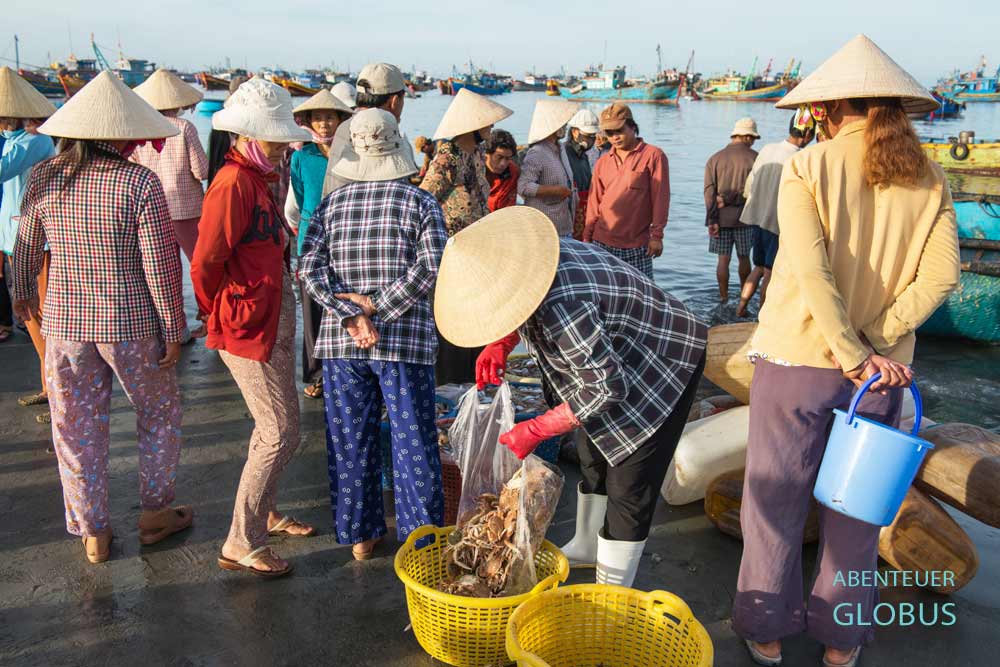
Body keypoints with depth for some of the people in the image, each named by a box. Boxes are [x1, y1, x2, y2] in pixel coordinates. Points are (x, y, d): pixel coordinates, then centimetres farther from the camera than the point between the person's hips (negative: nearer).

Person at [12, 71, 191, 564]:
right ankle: (154, 513, 29)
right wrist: (173, 329, -6)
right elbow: (160, 265, -16)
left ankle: (93, 533, 27)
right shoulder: (140, 182, -15)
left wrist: (24, 296, 28)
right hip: (131, 324, -3)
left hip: (63, 321, 4)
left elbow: (26, 250, 10)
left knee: (77, 427, 15)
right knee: (159, 415, 19)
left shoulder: (44, 178, -2)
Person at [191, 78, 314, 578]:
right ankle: (241, 545, 6)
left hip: (275, 321, 10)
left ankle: (265, 512, 38)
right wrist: (220, 310, -9)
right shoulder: (233, 184, -19)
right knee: (282, 433, -5)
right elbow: (205, 261, -23)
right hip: (249, 326, -10)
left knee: (272, 426, 20)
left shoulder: (258, 180, 12)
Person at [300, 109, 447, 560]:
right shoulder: (422, 203, 0)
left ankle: (359, 535, 23)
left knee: (351, 440, 12)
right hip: (405, 340, -2)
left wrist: (352, 316, -12)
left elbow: (310, 270, -5)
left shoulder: (330, 205, 6)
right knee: (413, 440, 6)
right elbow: (430, 266, -13)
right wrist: (376, 306, -12)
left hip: (340, 341, 3)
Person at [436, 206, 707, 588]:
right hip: (621, 359, 10)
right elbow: (527, 316, 11)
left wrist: (535, 431, -24)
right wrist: (501, 345, -8)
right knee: (594, 457, 23)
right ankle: (586, 547, 44)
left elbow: (607, 388, -31)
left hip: (664, 365, -10)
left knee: (629, 484, -7)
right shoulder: (524, 260, -13)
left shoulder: (562, 308, -41)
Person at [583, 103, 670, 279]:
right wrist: (587, 236, 13)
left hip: (637, 244, -4)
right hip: (602, 242, 4)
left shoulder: (654, 156, -1)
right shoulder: (602, 162, 13)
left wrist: (657, 235, -9)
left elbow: (660, 197, -5)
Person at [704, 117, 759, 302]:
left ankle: (723, 298, 10)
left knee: (723, 259, 6)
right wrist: (730, 198, -5)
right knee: (744, 258, 13)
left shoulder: (715, 159, 3)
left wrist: (712, 220, -7)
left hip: (720, 218, 1)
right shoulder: (755, 158, -4)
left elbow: (709, 191, -4)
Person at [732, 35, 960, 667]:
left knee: (775, 502, 12)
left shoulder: (807, 168, -10)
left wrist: (852, 353, -15)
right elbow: (941, 274, -6)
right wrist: (874, 344, -8)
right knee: (856, 510, 17)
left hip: (797, 361, -3)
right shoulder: (927, 177, 1)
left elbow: (811, 271, -20)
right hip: (882, 372, 4)